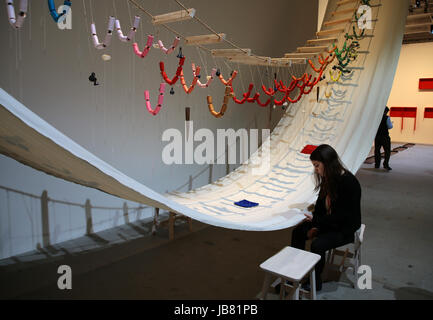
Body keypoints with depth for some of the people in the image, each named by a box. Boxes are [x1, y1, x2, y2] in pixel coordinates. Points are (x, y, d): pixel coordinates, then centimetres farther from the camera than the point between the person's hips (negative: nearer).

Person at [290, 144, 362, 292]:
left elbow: (344, 215, -24)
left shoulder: (349, 182, -25)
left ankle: (315, 282, -2)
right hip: (328, 223, 8)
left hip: (346, 228, -8)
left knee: (317, 244, -26)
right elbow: (320, 204, 6)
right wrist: (313, 226, -5)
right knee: (297, 232, -5)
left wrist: (317, 221, -23)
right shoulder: (327, 179, -1)